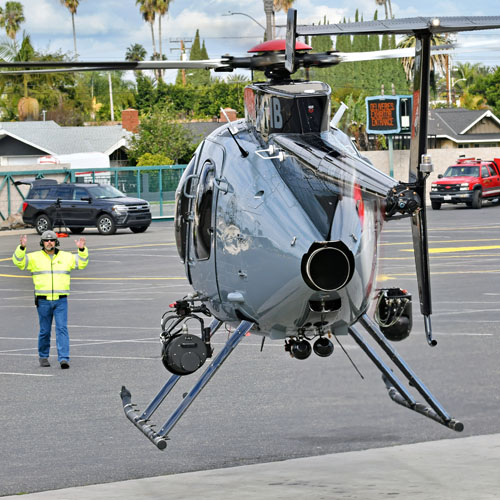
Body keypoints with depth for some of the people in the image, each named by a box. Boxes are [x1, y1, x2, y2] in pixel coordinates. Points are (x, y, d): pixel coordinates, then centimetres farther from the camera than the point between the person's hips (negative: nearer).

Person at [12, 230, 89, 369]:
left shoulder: (66, 257, 7)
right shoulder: (35, 257, 2)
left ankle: (64, 359, -15)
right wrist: (22, 247, -23)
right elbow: (19, 261, -6)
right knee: (45, 331, 7)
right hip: (43, 301, 0)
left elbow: (82, 263, 9)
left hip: (61, 301, 0)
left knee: (62, 329, -10)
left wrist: (82, 249, -9)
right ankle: (43, 357, 24)